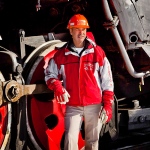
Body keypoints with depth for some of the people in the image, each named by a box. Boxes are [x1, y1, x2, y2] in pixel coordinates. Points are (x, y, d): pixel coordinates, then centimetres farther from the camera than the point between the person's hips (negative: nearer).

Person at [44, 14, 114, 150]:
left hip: (94, 105, 0)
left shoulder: (97, 52, 0)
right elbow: (50, 74, 12)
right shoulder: (61, 54, 3)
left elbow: (107, 81, 2)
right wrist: (57, 86, -10)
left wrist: (108, 105, -2)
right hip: (72, 106, 0)